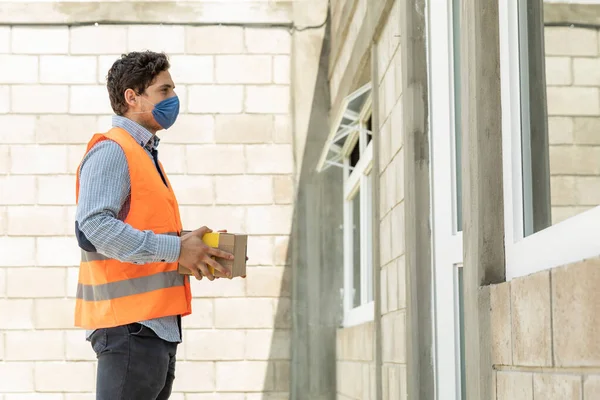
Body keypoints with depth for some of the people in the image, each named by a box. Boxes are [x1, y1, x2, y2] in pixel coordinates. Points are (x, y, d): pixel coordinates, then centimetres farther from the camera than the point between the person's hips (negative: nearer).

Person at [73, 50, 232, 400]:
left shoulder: (146, 155, 21)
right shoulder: (112, 151, -10)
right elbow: (95, 226, -24)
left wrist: (194, 252, 8)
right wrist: (175, 249, -23)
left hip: (159, 326, 10)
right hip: (129, 324, -10)